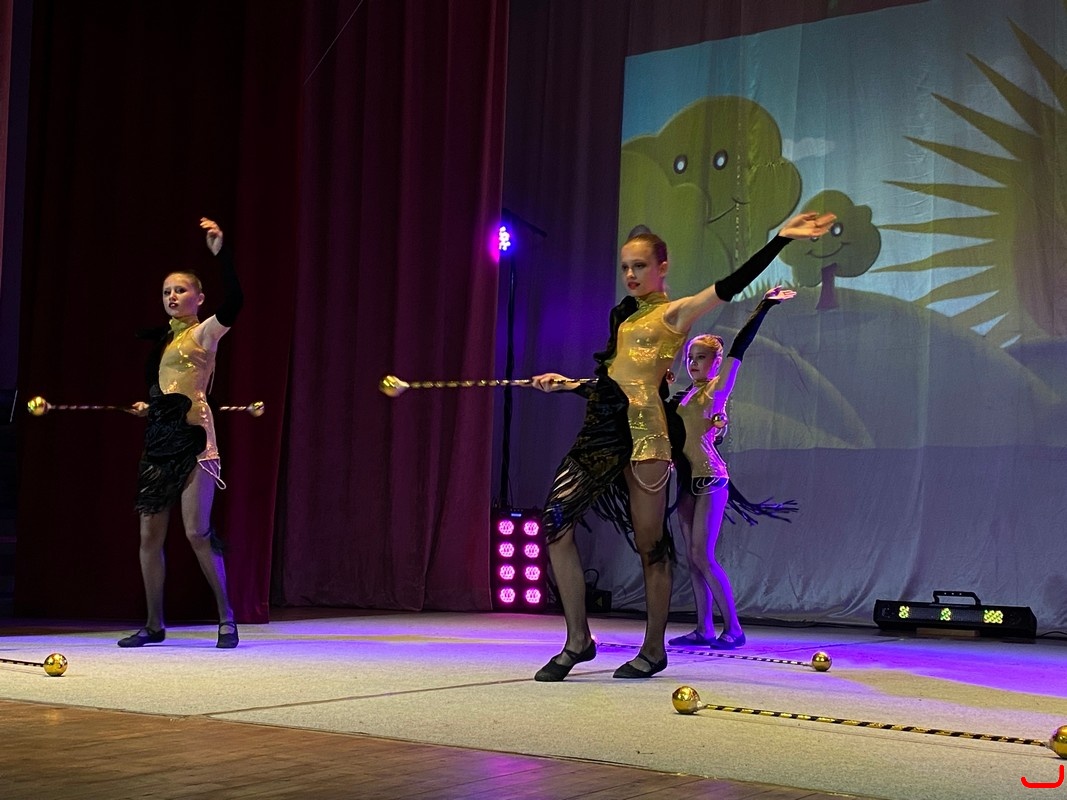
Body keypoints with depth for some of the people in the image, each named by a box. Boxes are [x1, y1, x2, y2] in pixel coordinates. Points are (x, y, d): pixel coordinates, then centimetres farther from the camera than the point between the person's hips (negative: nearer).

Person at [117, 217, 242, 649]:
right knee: (149, 534, 6)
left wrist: (220, 250, -26)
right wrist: (148, 406, 16)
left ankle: (227, 619, -1)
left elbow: (234, 302, -23)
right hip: (158, 438, 8)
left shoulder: (204, 333, -3)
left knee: (197, 532, -12)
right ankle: (154, 625, 15)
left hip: (192, 437, -8)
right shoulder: (162, 338, 17)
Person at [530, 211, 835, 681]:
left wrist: (781, 239, -22)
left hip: (642, 431, -7)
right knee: (556, 522, -4)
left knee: (649, 542, -1)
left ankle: (654, 650, 11)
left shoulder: (674, 313, 0)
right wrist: (566, 384, 26)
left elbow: (730, 286, -14)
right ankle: (578, 640, 3)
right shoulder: (624, 315, 22)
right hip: (603, 430, 7)